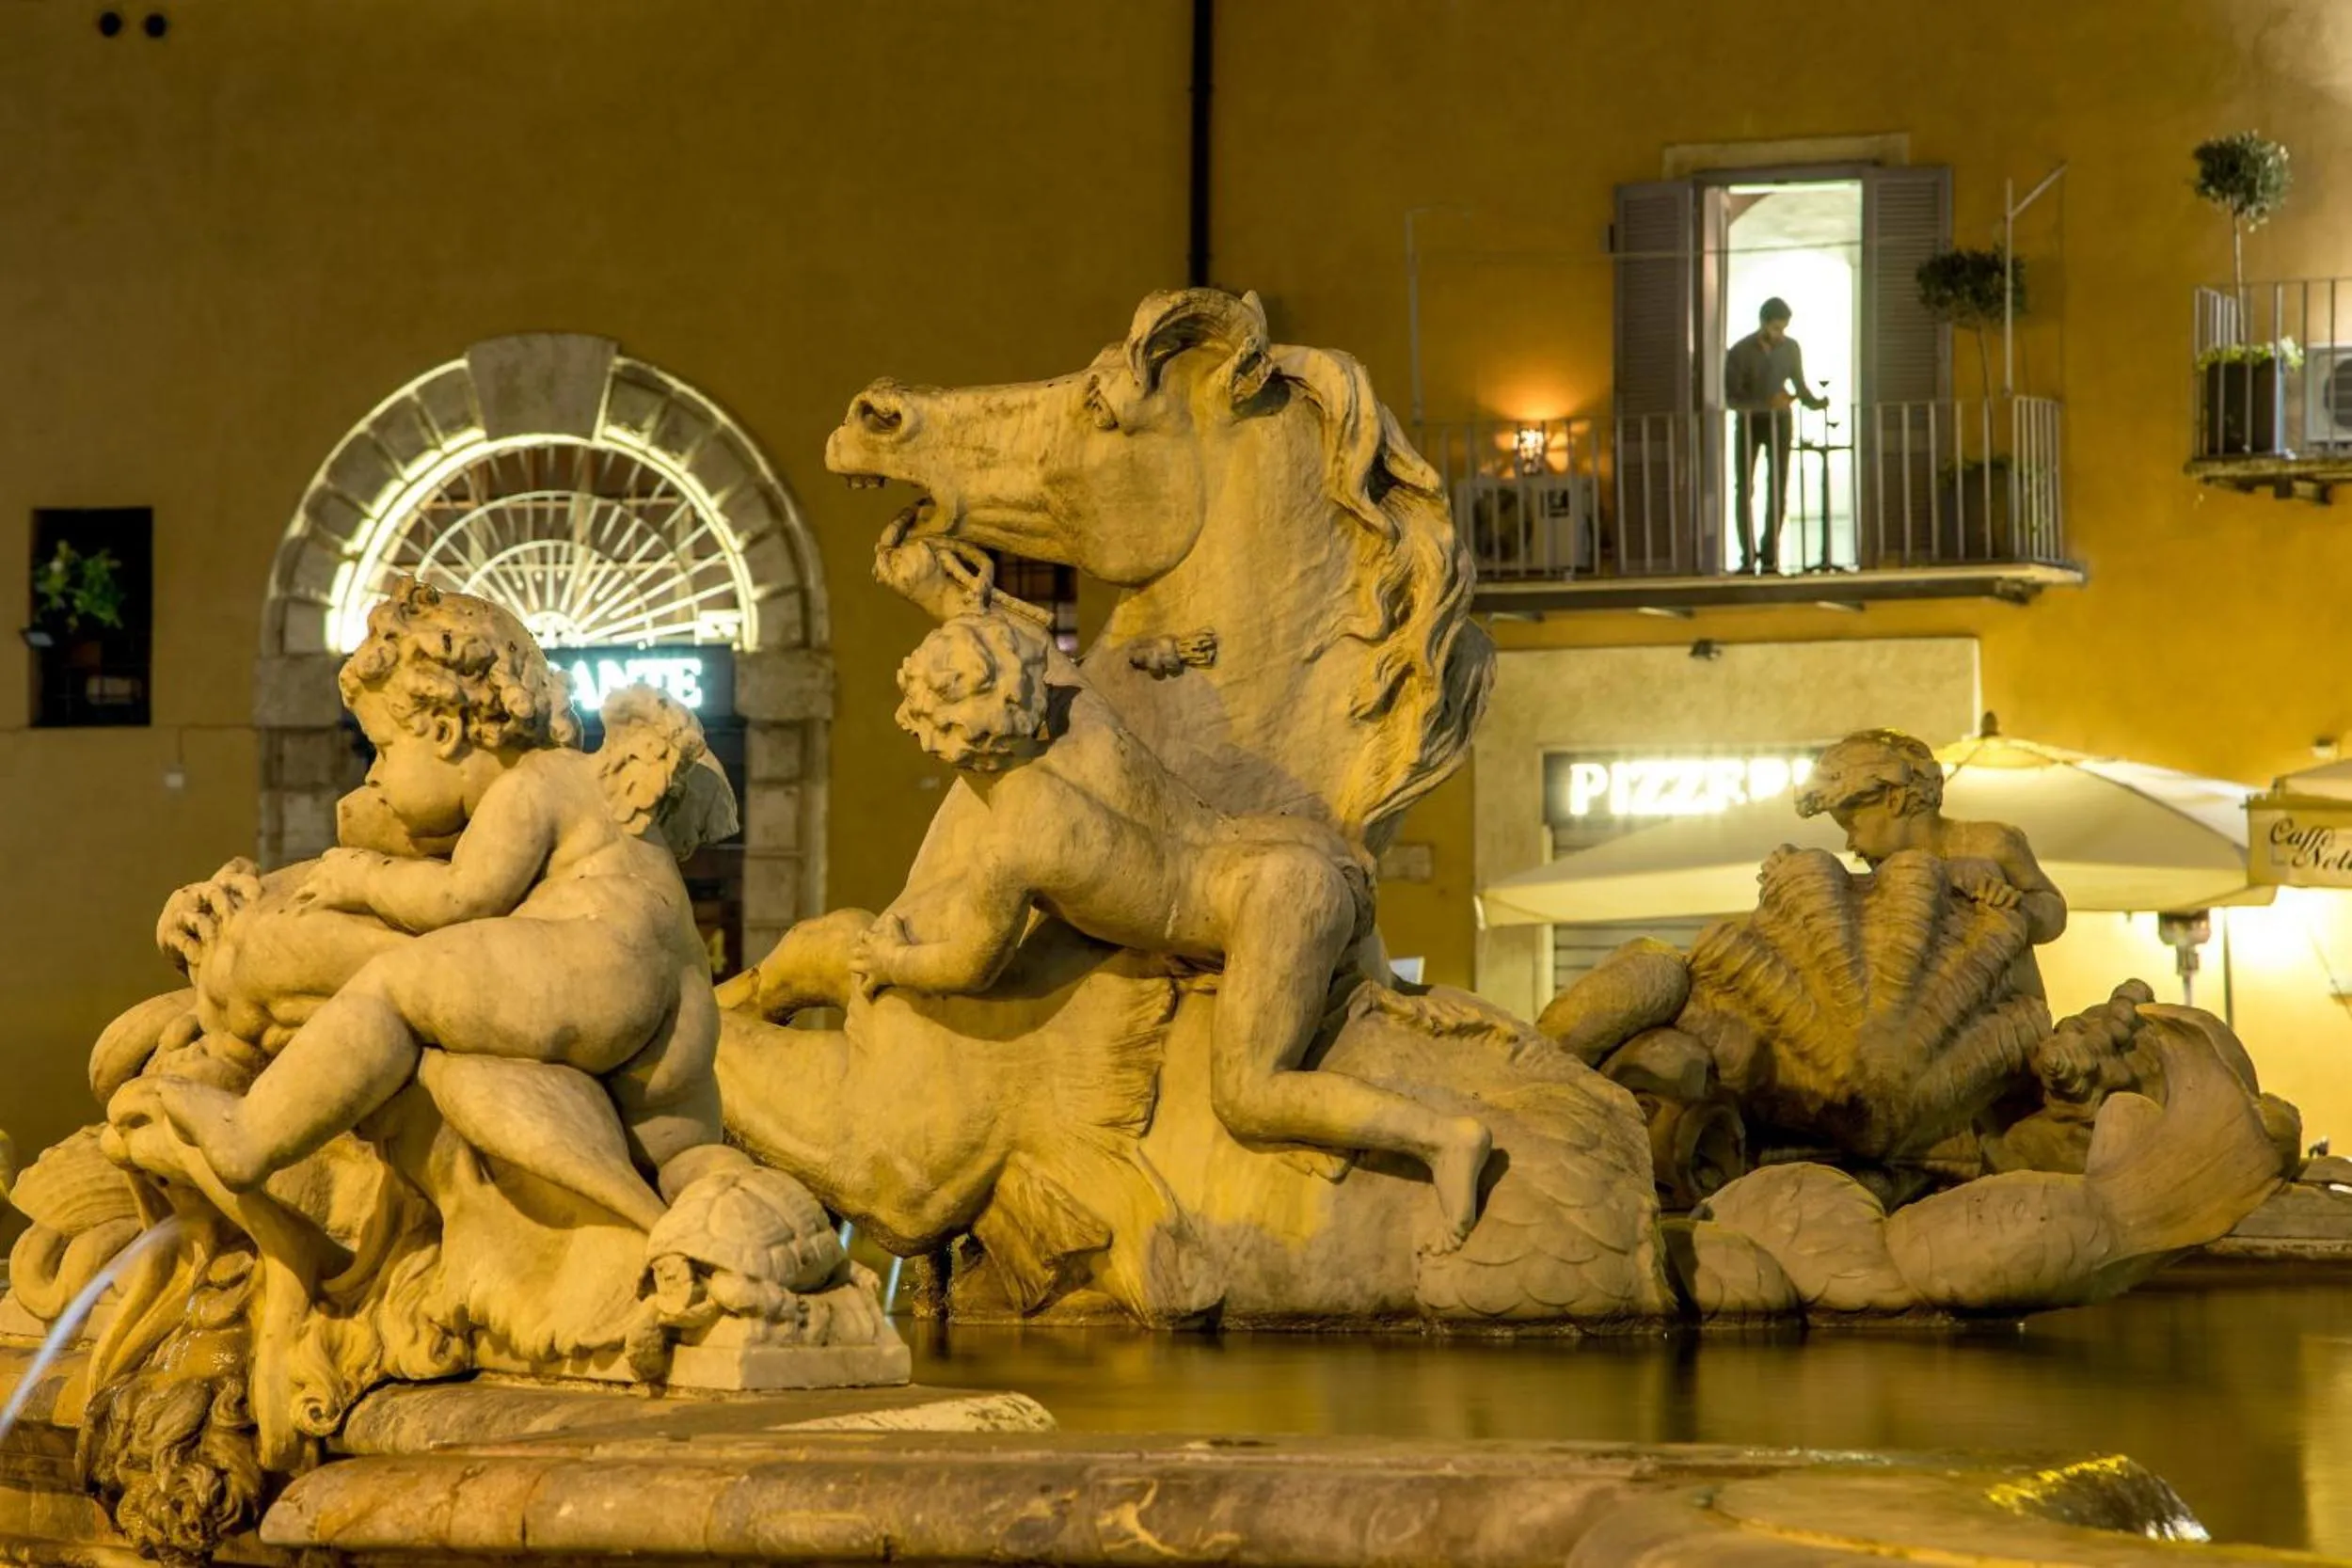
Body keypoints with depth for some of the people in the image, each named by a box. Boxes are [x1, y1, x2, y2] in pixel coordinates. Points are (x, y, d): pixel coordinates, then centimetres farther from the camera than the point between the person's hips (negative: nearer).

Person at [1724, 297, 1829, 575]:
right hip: (1749, 422, -1)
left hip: (1779, 422, 1)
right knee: (1744, 489, -6)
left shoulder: (1791, 348, -5)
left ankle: (1770, 556, -2)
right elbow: (1731, 398, -19)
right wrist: (1767, 402, -32)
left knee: (1777, 490, -6)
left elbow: (1799, 384, 7)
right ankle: (1748, 557, -3)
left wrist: (1815, 402, -14)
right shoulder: (1739, 352, -15)